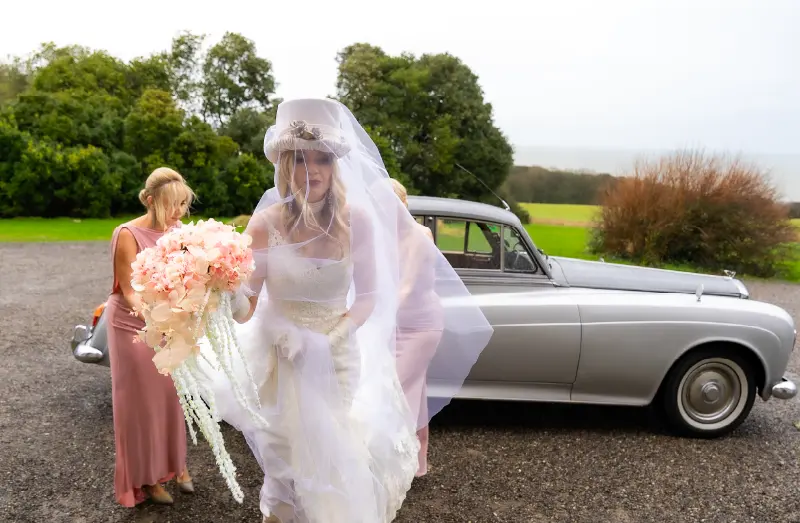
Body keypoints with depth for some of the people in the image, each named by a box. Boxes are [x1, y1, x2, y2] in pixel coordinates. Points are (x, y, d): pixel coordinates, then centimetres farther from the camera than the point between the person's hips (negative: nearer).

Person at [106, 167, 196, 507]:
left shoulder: (178, 231, -6)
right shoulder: (128, 235, -20)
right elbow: (130, 294, -20)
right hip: (135, 327, -4)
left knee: (171, 395, 14)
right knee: (142, 400, 10)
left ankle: (175, 464, 35)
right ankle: (146, 477, 29)